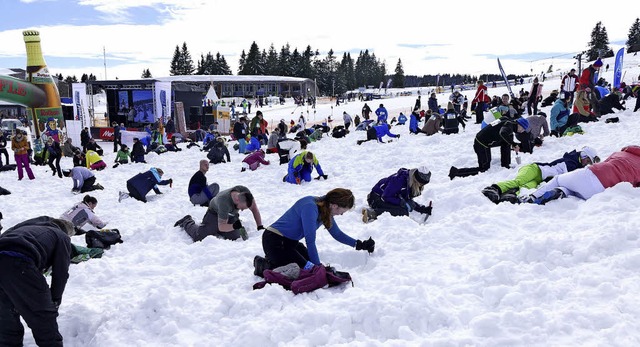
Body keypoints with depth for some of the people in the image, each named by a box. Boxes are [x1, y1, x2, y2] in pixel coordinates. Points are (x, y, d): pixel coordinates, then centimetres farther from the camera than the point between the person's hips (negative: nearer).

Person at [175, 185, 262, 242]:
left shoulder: (245, 191, -31)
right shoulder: (224, 202, -45)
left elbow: (254, 208, -19)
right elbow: (221, 227, -37)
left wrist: (260, 227, -22)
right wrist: (234, 226, -52)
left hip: (231, 215, 5)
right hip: (215, 214, -5)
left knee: (235, 238, -8)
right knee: (198, 237, -5)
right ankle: (187, 222, 28)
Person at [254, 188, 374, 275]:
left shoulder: (326, 210, 1)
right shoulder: (310, 207, -27)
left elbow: (337, 234, 17)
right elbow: (310, 241, -26)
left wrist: (360, 244, 12)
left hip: (291, 242, 10)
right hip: (274, 241, -10)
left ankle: (273, 260, 12)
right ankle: (265, 266, -6)